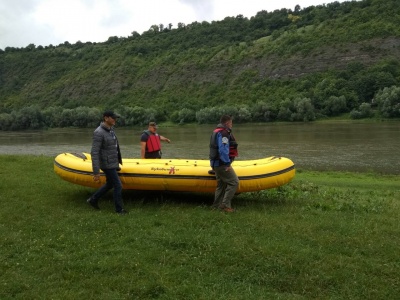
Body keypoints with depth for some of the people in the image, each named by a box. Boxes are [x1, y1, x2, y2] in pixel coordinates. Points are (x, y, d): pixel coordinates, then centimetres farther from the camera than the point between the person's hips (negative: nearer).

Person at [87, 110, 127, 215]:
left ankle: (93, 199, 36)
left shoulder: (110, 130, 7)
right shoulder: (99, 133, -21)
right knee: (118, 186, -2)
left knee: (109, 184, 21)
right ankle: (119, 209, 13)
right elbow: (94, 153, -23)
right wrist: (96, 172, -24)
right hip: (107, 165, -9)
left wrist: (117, 163, 23)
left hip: (113, 163, 9)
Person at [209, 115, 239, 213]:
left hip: (216, 163, 11)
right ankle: (225, 205, -9)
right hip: (222, 164, -11)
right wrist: (227, 163, -24)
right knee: (234, 182, -10)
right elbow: (223, 149, -26)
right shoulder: (224, 133, -16)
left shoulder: (217, 131, 18)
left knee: (221, 184, 17)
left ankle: (217, 205, 23)